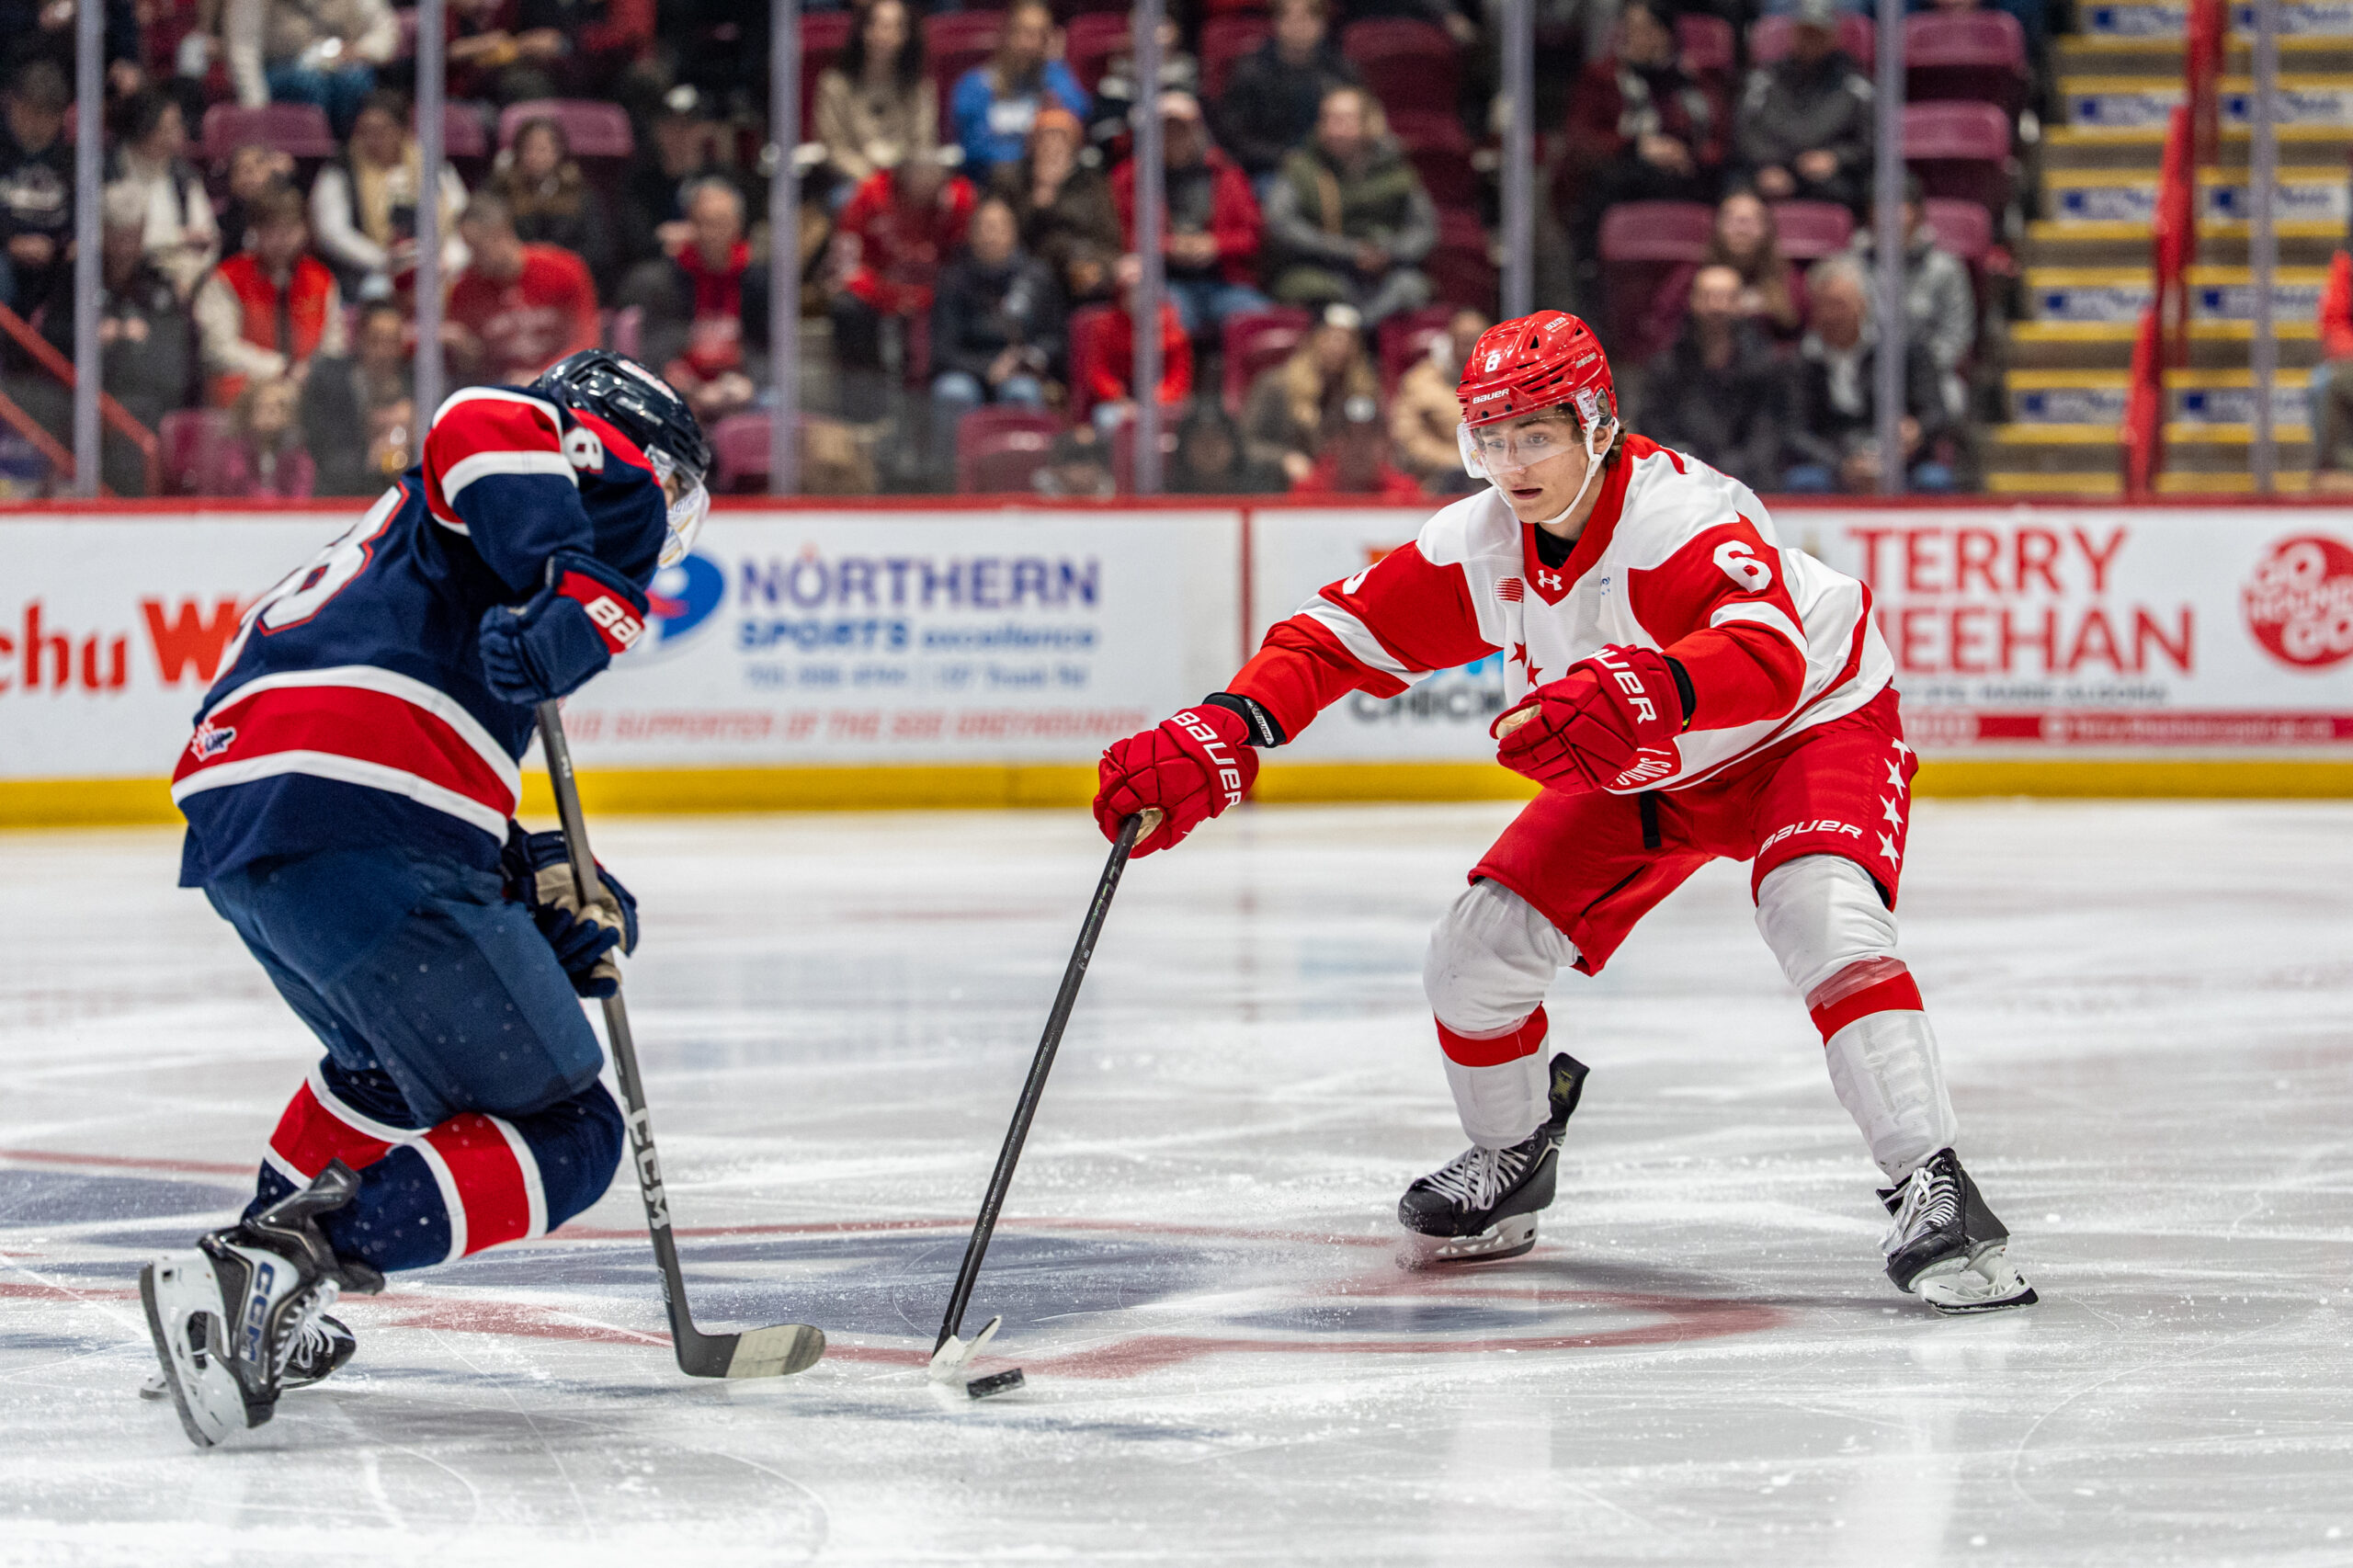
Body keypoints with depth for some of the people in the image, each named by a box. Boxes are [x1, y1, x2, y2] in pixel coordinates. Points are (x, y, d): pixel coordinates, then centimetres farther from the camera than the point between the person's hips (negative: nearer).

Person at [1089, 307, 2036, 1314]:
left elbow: (1768, 656, -54)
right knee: (1477, 953, -3)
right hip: (1642, 776, 6)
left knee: (1822, 919, -34)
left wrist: (1637, 694, -73)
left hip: (1817, 719, -6)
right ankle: (1511, 1156, 26)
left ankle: (1931, 1194, -33)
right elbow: (1340, 635, -10)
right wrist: (1221, 735, -27)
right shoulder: (1478, 546, -16)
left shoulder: (1681, 518, -36)